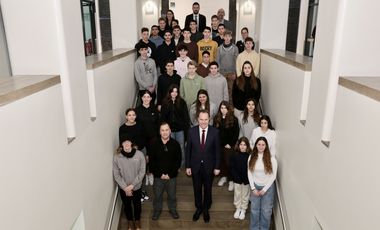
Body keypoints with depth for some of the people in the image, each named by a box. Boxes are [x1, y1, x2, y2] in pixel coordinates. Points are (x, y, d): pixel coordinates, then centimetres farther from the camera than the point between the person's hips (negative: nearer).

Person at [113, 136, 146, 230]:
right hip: (123, 188, 0)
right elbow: (116, 175, -11)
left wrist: (132, 185, -16)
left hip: (136, 187, 0)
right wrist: (125, 188, -14)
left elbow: (142, 172, -13)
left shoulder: (139, 154, -18)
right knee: (127, 205, 22)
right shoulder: (117, 157, -17)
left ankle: (137, 220, 49)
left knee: (137, 205, 21)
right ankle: (130, 220, 50)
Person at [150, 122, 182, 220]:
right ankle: (157, 210, 40)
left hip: (172, 176, 0)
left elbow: (178, 160, -7)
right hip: (158, 176, 0)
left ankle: (173, 209, 41)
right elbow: (152, 161, -6)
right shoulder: (155, 144, -11)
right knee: (157, 195, 16)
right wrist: (160, 174, -11)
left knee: (172, 195, 17)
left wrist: (170, 174, -11)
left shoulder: (175, 144, -11)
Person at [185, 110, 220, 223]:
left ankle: (206, 209, 39)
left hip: (209, 166, -1)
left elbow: (217, 150, -6)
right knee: (197, 189, 17)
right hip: (195, 166, 1)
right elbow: (188, 149, -3)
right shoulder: (192, 131, -9)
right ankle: (198, 208, 40)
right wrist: (188, 166, -2)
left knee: (208, 189, 17)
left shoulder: (215, 132, -12)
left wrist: (217, 167, -4)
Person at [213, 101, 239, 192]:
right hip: (219, 144, 4)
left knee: (229, 162, -3)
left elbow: (236, 133, -5)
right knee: (221, 160, 11)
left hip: (229, 145, -3)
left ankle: (231, 181, 8)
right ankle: (224, 176, 30)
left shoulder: (233, 119, -5)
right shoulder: (216, 118, 4)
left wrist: (230, 144, -9)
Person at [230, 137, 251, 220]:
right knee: (237, 195, 16)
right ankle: (238, 209, 36)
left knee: (245, 195, 15)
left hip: (247, 180, -1)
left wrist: (246, 179, -16)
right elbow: (231, 168, -6)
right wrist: (236, 177, -13)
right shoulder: (234, 155, -9)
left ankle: (243, 210, 34)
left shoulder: (250, 155, -13)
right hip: (237, 180, 1)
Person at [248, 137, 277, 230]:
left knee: (266, 211, 9)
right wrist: (253, 188, -7)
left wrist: (264, 189, -10)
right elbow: (249, 173, -3)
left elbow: (273, 176, -10)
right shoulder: (251, 157, -5)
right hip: (255, 186, 2)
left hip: (268, 187, -2)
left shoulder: (271, 159, -13)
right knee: (254, 209, 12)